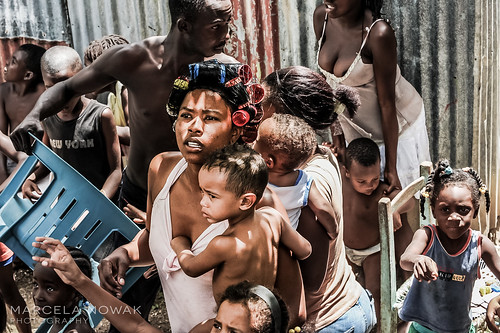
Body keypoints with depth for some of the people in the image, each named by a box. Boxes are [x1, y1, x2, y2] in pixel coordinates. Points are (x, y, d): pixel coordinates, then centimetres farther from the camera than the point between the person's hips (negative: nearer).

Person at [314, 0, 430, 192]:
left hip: (395, 124, -5)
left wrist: (391, 167, -18)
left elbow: (387, 102, -24)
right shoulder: (321, 16, -13)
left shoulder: (379, 34, -31)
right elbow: (327, 77, 0)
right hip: (355, 127, 5)